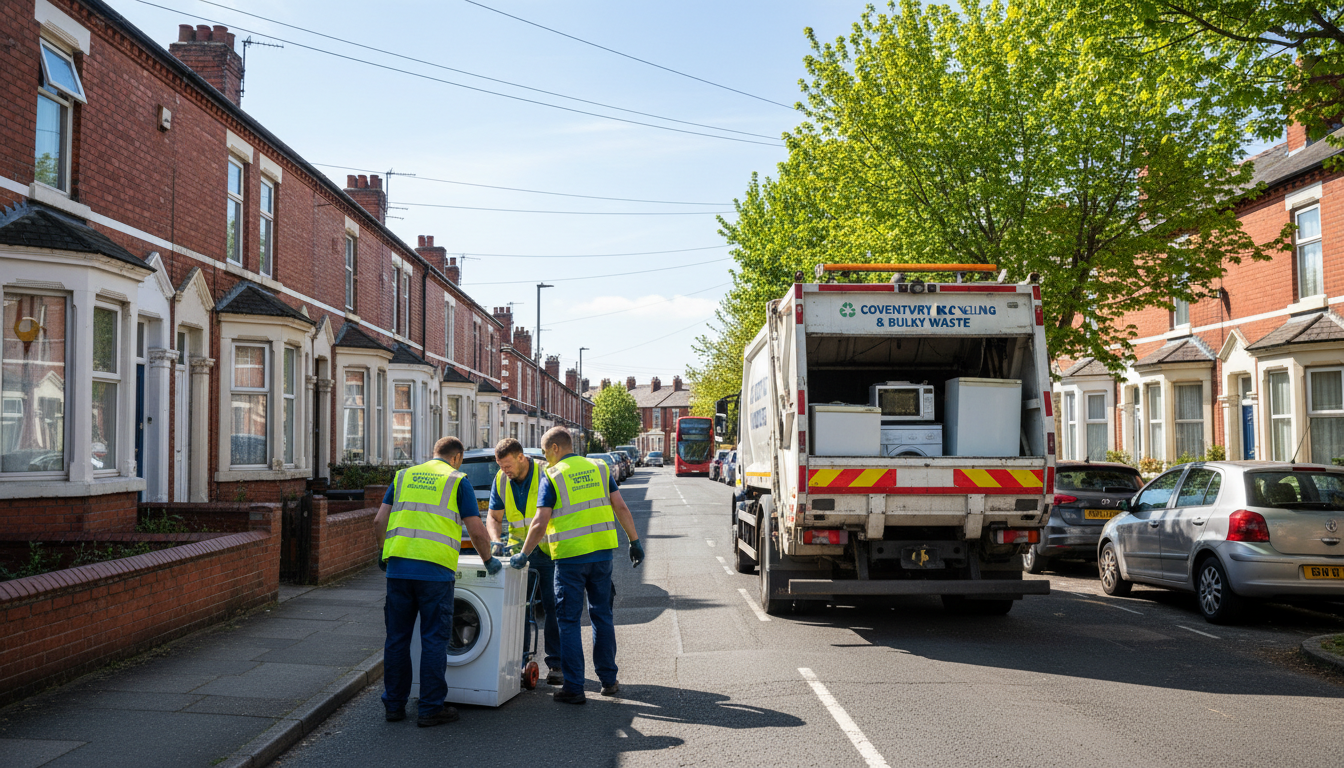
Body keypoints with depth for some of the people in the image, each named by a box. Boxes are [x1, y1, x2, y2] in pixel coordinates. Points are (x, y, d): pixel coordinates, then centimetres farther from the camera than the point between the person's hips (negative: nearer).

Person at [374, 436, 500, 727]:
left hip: (398, 567, 4)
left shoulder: (404, 476, 17)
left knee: (397, 638, 12)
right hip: (434, 569, -4)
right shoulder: (458, 481, 5)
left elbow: (379, 522, 12)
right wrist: (489, 560, 17)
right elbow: (477, 531, 1)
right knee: (434, 640, 4)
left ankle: (394, 705, 19)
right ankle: (431, 708, 7)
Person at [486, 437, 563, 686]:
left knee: (553, 608, -1)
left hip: (548, 550, -4)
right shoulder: (501, 481, 0)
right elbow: (494, 517, 6)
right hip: (518, 552, 4)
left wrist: (527, 540, -30)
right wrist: (497, 541, -13)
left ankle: (555, 663, 7)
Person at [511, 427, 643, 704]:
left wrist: (523, 554, -2)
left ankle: (573, 687, 2)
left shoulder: (552, 478, -5)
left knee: (569, 621, 3)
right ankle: (608, 680, 21)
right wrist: (634, 541, 10)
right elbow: (621, 508, 4)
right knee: (601, 615, 15)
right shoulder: (599, 469, 7)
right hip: (602, 553, 4)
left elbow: (540, 523, -11)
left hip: (570, 557, -4)